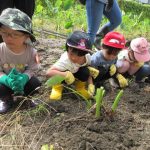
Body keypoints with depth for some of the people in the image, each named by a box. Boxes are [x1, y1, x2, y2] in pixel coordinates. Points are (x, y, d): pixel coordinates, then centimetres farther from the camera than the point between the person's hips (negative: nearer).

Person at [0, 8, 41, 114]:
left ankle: (29, 97, 15)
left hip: (23, 79, 1)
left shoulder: (31, 51, -22)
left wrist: (24, 77, -37)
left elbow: (32, 69, -14)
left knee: (36, 84, -22)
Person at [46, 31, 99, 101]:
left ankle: (80, 86, 3)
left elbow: (88, 72, -13)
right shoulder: (65, 61, -42)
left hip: (75, 72, 4)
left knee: (85, 71, -29)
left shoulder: (87, 57, -28)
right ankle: (58, 86, -4)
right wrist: (65, 75, -59)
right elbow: (48, 72, -48)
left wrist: (91, 85, -28)